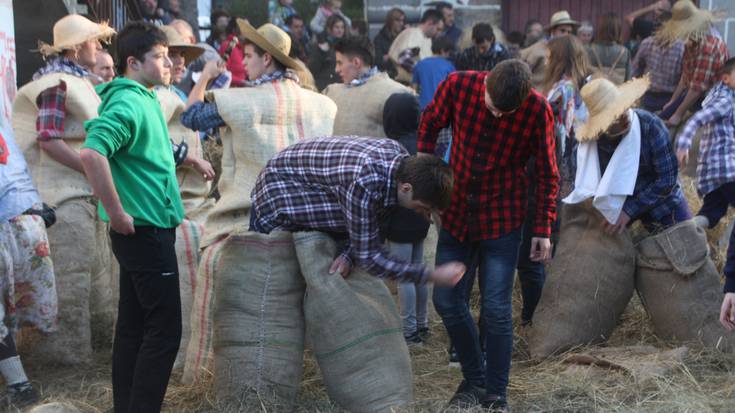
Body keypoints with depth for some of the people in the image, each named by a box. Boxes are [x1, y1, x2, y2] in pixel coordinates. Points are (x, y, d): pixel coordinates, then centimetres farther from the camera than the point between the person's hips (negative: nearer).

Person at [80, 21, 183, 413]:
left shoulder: (142, 99, 12)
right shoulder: (129, 103, -17)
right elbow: (91, 153, -32)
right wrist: (117, 214, -26)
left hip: (142, 230, 10)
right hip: (146, 230, -10)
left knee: (133, 327, 13)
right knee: (164, 330, -5)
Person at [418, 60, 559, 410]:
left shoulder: (537, 110, -18)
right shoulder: (457, 86, -15)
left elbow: (546, 174, -6)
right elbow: (429, 125, 6)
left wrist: (543, 229, -6)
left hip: (502, 220, -3)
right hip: (456, 213, 3)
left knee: (496, 309, -5)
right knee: (446, 301, 6)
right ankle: (474, 379, 26)